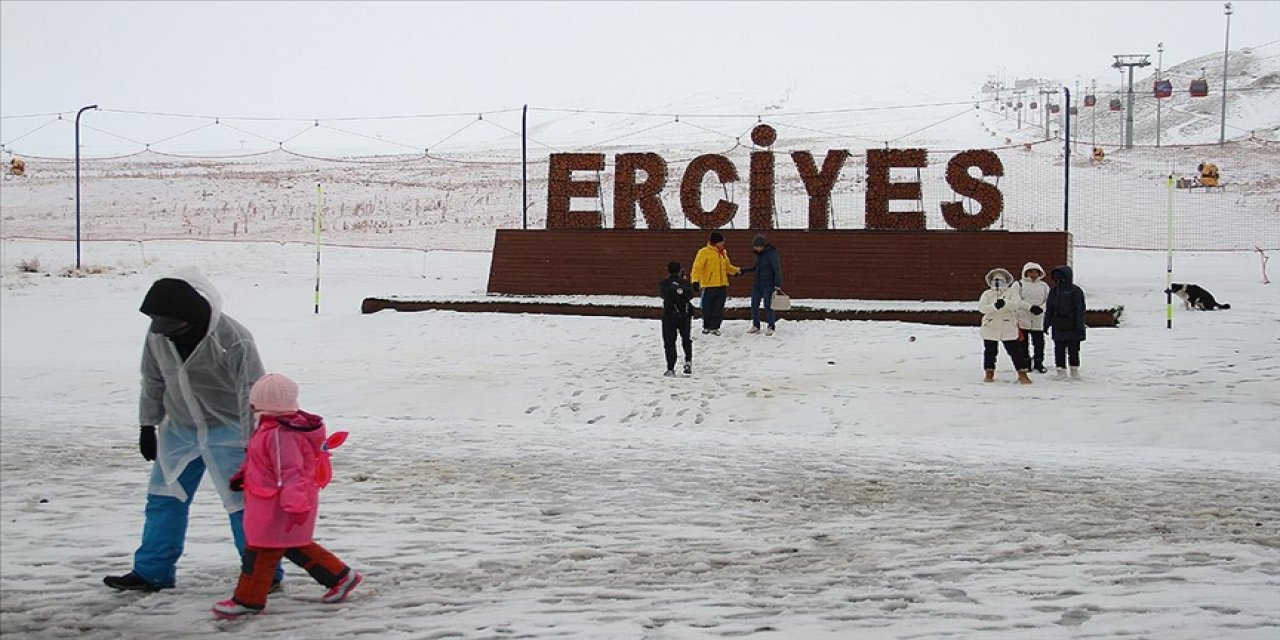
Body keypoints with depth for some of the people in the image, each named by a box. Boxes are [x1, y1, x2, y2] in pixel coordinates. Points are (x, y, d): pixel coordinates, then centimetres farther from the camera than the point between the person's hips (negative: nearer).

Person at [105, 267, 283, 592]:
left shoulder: (234, 341, -27)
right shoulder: (158, 335, -9)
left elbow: (252, 395, -20)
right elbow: (153, 381, 8)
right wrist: (148, 425, 12)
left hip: (228, 432, -6)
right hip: (180, 429, 6)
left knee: (243, 503, -3)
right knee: (163, 499, 11)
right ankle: (151, 571, 24)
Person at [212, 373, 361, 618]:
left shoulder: (280, 434, -26)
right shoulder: (292, 424, 7)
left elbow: (290, 472, -31)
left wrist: (295, 505, -34)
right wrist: (244, 475, 23)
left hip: (277, 506, -11)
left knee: (261, 551, 2)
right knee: (294, 546, 21)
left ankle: (248, 600, 13)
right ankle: (340, 575, 23)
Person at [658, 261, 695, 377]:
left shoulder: (664, 284, -1)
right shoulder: (686, 283, 2)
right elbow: (691, 295, 14)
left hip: (669, 315, -2)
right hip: (685, 316, 2)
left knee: (669, 342, 4)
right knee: (686, 339, 23)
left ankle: (670, 368, -3)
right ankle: (688, 361, 9)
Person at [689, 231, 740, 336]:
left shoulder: (723, 253, 14)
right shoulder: (704, 252, -8)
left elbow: (727, 266, 29)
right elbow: (697, 267, -13)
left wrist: (737, 271, 20)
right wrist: (695, 280, -23)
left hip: (722, 285, 6)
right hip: (709, 285, -6)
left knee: (719, 308, 5)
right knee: (707, 307, 2)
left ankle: (714, 327, 12)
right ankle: (706, 326, 17)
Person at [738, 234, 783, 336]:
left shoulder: (772, 254, -15)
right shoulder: (759, 254, 9)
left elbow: (777, 270, -17)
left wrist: (778, 285, -21)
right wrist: (744, 270, 14)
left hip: (768, 285, -8)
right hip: (757, 284, 8)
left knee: (768, 306, -4)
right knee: (754, 305, 9)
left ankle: (771, 327, 7)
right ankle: (755, 326, 20)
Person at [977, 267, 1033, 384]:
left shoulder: (1011, 293, 2)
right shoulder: (987, 294, 5)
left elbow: (1015, 304, -17)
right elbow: (982, 307, -12)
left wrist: (1004, 303, -36)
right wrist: (994, 306, -30)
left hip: (1008, 329, -1)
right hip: (990, 328, 1)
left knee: (1015, 351, 0)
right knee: (989, 351, 8)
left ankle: (1022, 373, 6)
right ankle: (989, 373, 22)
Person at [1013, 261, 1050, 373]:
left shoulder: (1044, 286, 10)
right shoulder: (1019, 284, 0)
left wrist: (1041, 308, -12)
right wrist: (1030, 307, -20)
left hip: (1038, 320, 2)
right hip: (1022, 320, -2)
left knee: (1039, 343, 3)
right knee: (1023, 343, 3)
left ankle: (1038, 364, 14)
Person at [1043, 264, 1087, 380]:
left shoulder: (1076, 291, -6)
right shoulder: (1054, 291, 9)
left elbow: (1080, 310, -6)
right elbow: (1049, 309, 13)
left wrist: (1080, 326, -10)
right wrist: (1046, 323, 9)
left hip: (1072, 326, -4)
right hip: (1058, 327, 4)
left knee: (1073, 349, 5)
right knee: (1059, 349, 4)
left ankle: (1075, 369, 17)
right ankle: (1061, 370, 10)